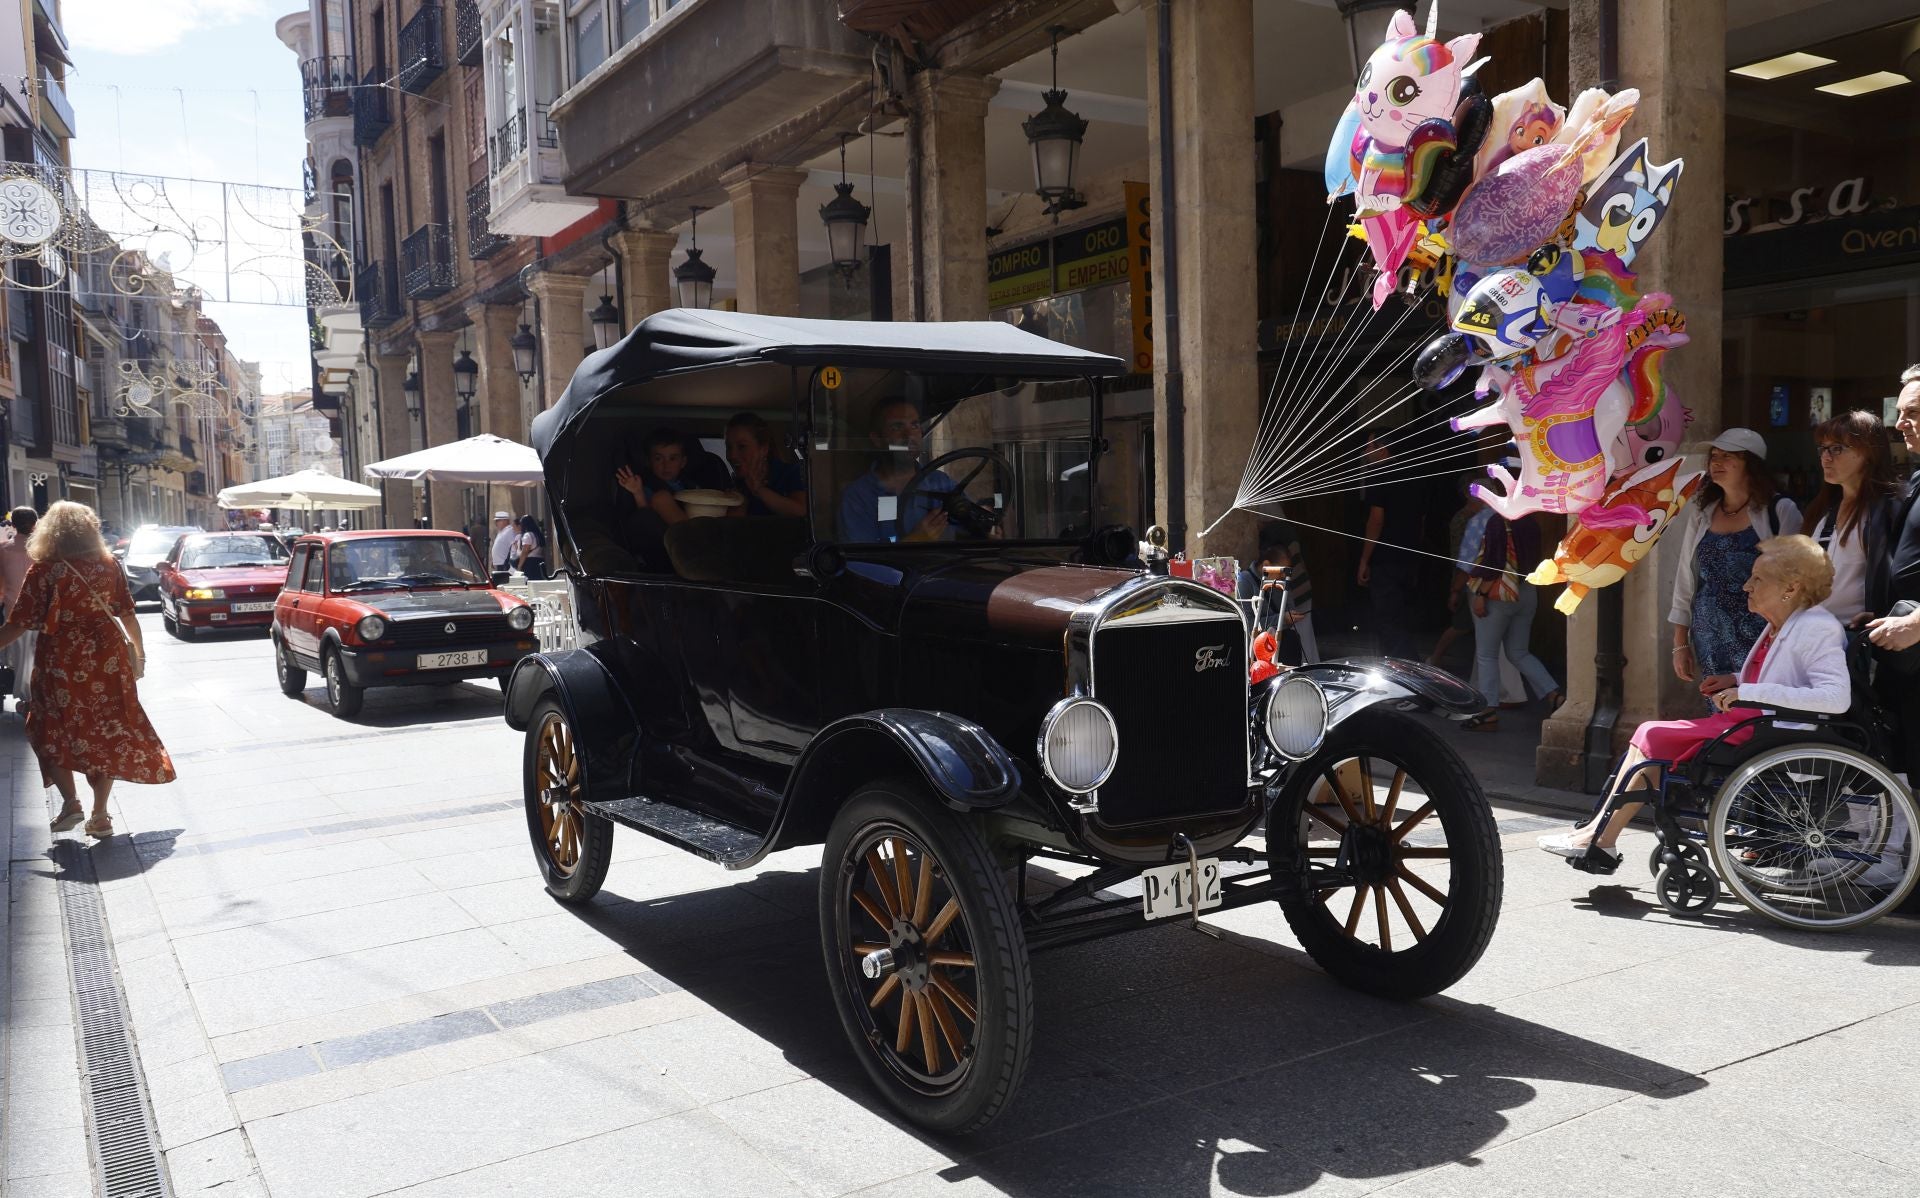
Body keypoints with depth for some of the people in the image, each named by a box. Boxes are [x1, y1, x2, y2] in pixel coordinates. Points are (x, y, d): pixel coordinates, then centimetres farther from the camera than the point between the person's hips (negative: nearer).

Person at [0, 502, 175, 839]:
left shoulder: (44, 570, -7)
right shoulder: (107, 566, 2)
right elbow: (127, 614, 6)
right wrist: (138, 651, 17)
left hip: (61, 663, -3)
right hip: (107, 659, 3)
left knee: (51, 734, 15)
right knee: (106, 734, 8)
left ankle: (70, 800, 2)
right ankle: (100, 816, 9)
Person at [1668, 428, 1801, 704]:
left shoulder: (1780, 511, -1)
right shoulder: (1700, 513, 11)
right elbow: (1685, 580, 13)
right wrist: (1680, 643, 11)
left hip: (1760, 640, -4)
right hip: (1710, 645, 4)